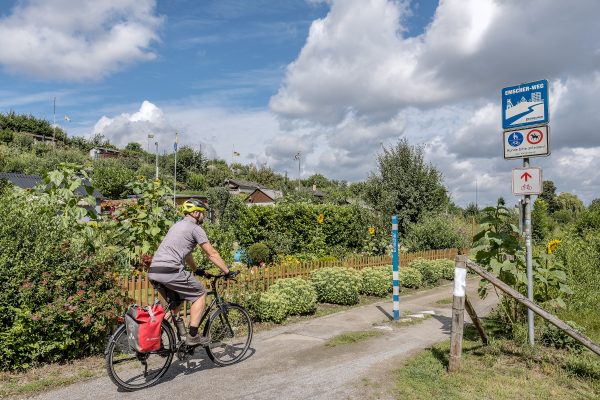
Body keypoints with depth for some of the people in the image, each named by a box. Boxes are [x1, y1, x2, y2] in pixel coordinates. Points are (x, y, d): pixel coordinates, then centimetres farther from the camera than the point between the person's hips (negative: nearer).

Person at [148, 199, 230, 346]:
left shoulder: (178, 225, 26)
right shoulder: (195, 228, -1)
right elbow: (212, 254, 0)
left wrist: (197, 270, 43)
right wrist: (227, 271, 9)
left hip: (153, 271, 9)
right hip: (170, 271, -9)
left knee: (176, 300, 27)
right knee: (200, 293, 6)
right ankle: (193, 336, 5)